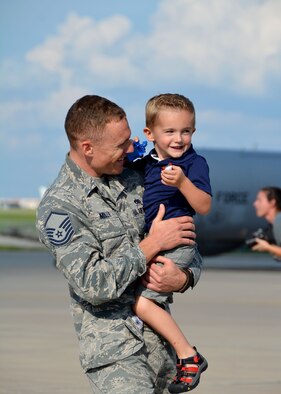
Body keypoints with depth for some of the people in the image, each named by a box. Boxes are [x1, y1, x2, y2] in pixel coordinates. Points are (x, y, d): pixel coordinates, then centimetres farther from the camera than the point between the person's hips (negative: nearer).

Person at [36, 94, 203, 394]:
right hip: (113, 348, -6)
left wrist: (183, 278, -6)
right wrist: (152, 244, -11)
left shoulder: (133, 180, 10)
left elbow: (185, 242, 16)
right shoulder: (57, 208, -10)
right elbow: (93, 284, -18)